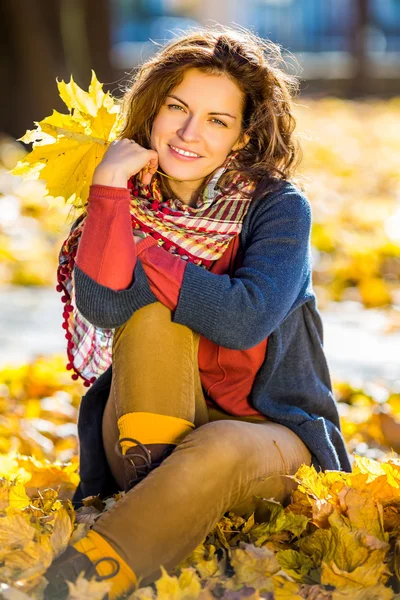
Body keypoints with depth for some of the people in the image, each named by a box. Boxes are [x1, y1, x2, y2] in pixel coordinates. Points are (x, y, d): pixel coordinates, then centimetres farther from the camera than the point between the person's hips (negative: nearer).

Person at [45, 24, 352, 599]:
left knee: (218, 450, -37)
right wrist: (110, 189, -25)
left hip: (272, 433, -2)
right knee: (150, 311, -25)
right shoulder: (128, 203, -1)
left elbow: (244, 319, -25)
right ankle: (156, 498, -29)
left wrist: (139, 254, -17)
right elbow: (105, 306, -21)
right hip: (152, 436, 2)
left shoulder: (278, 206, -9)